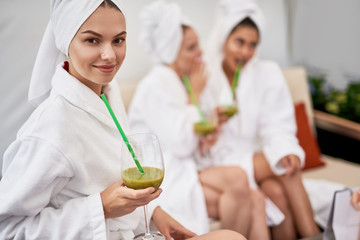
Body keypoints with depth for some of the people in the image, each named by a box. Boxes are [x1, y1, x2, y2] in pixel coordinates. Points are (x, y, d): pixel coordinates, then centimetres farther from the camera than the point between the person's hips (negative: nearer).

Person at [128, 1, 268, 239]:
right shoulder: (155, 85, -11)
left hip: (186, 170, 8)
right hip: (163, 180, -8)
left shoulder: (182, 82, 16)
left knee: (255, 199, -16)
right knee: (236, 178, -30)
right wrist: (195, 96, -9)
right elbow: (181, 146, -18)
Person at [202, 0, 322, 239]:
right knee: (275, 191, -26)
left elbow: (277, 128, -4)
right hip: (221, 162, -2)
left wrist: (286, 152, -24)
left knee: (277, 191, -29)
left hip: (259, 158, 3)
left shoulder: (268, 73, 4)